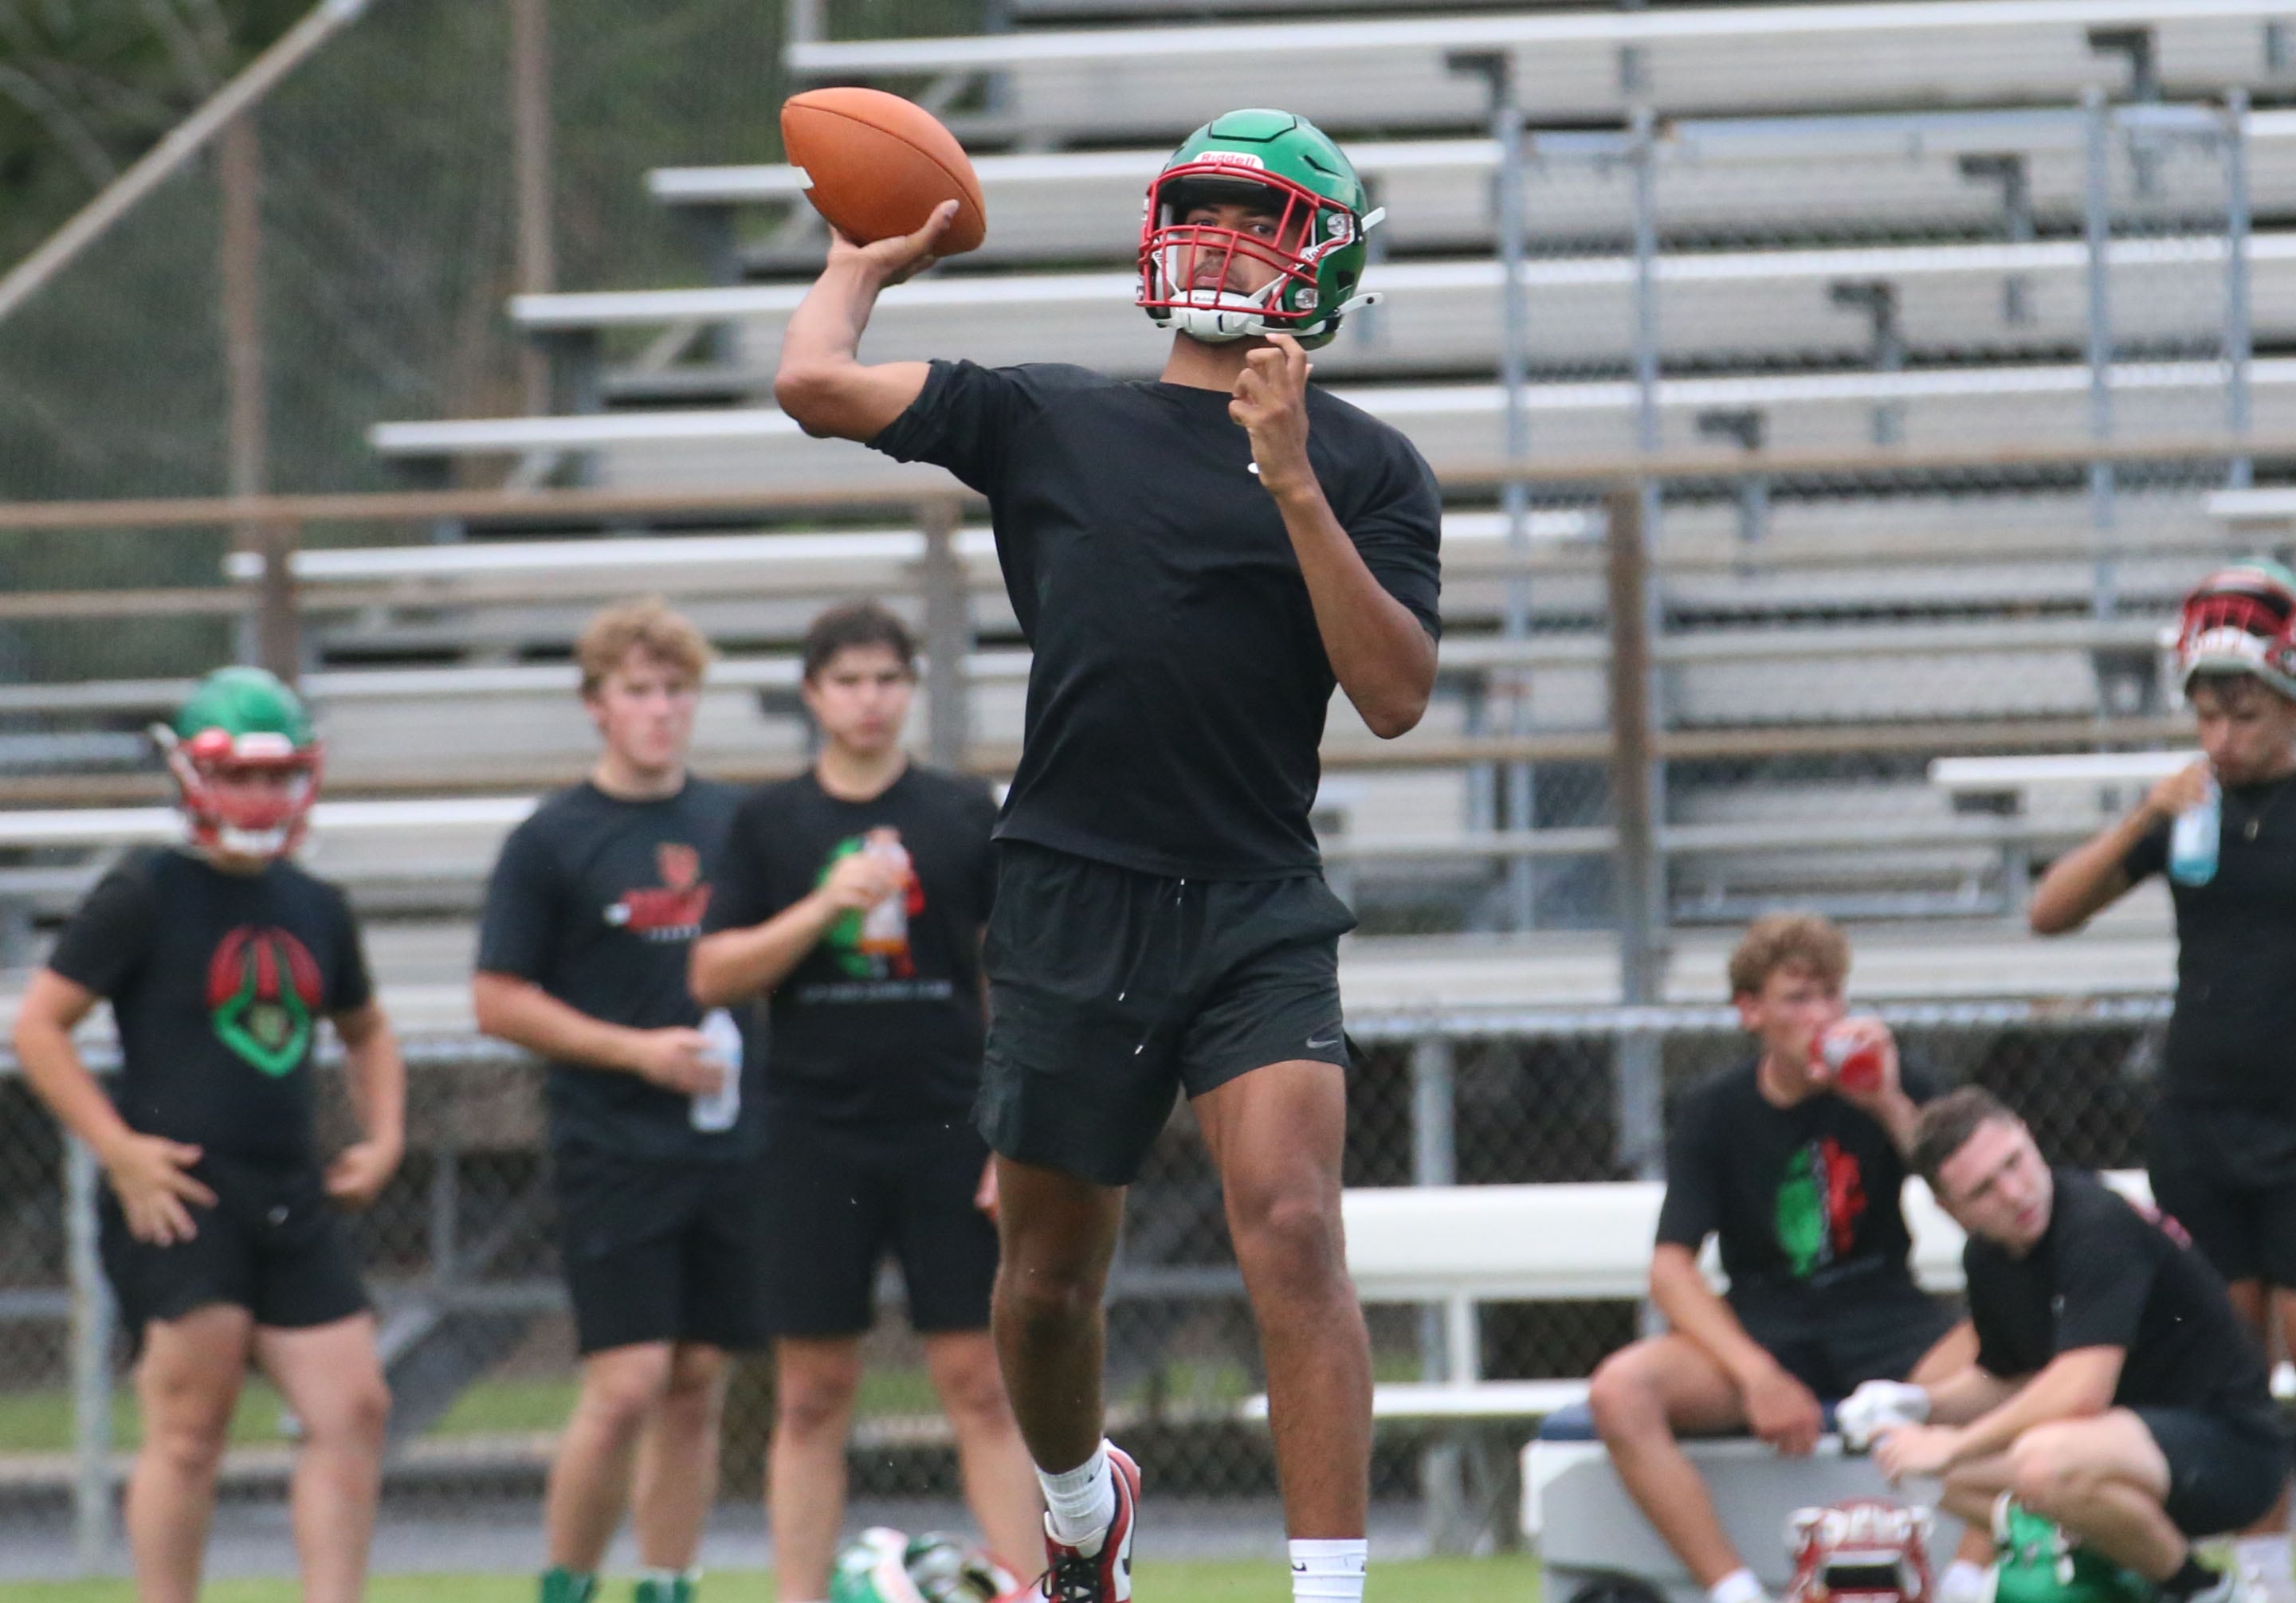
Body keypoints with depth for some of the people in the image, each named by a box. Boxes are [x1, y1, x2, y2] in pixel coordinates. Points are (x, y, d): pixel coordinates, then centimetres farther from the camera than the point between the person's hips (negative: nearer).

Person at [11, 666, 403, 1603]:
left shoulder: (316, 909, 14)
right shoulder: (142, 897, -5)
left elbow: (366, 1033, 30)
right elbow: (38, 1026, -6)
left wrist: (383, 1140, 14)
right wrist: (119, 1149, -14)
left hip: (292, 1204, 6)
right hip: (177, 1200, -6)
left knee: (351, 1411, -2)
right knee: (189, 1429, -6)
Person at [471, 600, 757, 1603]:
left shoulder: (735, 825, 10)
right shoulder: (552, 842, -3)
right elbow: (499, 1002, -4)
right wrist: (637, 1051, -12)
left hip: (730, 1140, 5)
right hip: (611, 1154, -4)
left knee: (697, 1388, 5)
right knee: (626, 1388, -11)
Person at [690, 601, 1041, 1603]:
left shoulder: (965, 816, 5)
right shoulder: (768, 825, 6)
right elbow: (714, 976, 1)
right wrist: (823, 908, -13)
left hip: (948, 1137, 0)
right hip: (816, 1138, 1)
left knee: (981, 1385, -3)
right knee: (811, 1396, 2)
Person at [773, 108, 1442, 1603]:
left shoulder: (1363, 467, 5)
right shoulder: (1052, 422, 9)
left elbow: (1397, 694, -6)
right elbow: (816, 385, 3)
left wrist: (1295, 488, -14)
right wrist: (864, 264, 20)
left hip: (1258, 914, -2)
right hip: (1071, 903, 2)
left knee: (1293, 1230, -20)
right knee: (1051, 1278, 11)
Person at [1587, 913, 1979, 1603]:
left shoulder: (1888, 1085, 4)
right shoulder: (1716, 1111, 4)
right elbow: (1672, 1270, -5)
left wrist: (1889, 1107, -21)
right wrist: (1758, 1376, -21)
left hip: (1884, 1320, -1)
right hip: (1762, 1328, 1)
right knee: (1620, 1391, -30)